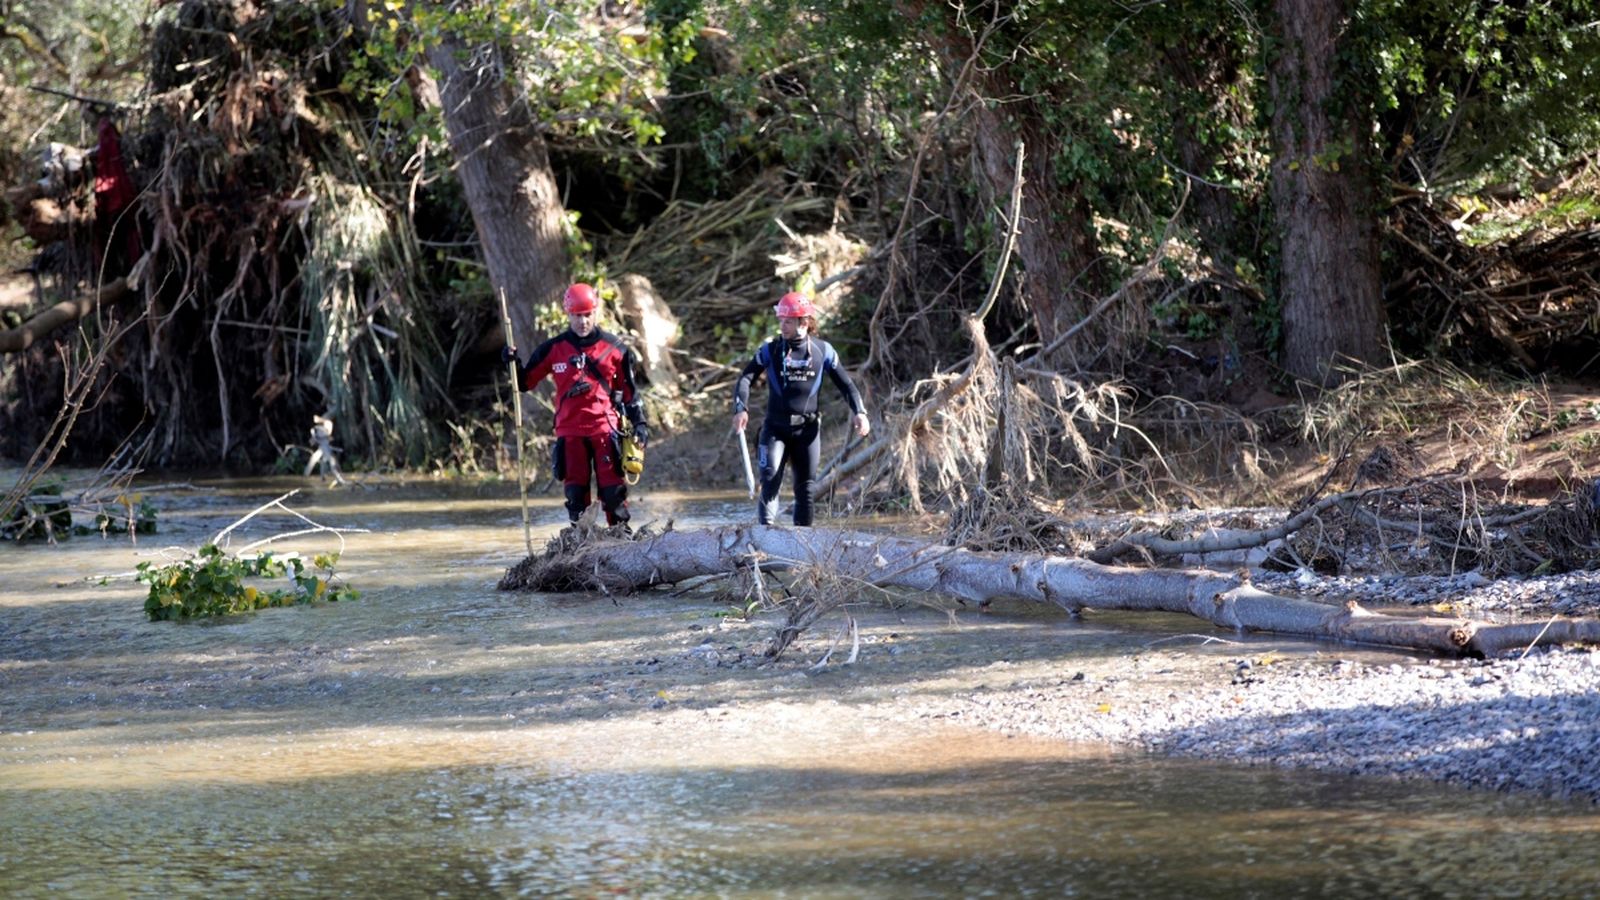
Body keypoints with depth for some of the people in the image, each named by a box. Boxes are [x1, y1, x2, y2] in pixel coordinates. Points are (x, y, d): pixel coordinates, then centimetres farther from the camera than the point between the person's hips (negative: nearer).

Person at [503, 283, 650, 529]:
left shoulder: (614, 348, 5)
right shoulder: (553, 349, 6)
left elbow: (629, 389, 12)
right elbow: (525, 382, 12)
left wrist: (639, 422, 4)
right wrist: (514, 363, -6)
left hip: (605, 428, -1)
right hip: (570, 431, 1)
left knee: (613, 488, -5)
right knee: (575, 491, -1)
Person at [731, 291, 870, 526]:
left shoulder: (823, 351, 1)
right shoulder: (770, 350, -1)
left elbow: (845, 384, 7)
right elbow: (746, 378, -7)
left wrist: (859, 412, -7)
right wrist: (741, 408, -24)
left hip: (807, 429, 1)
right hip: (775, 429, -1)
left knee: (805, 488, 4)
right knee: (771, 479, -19)